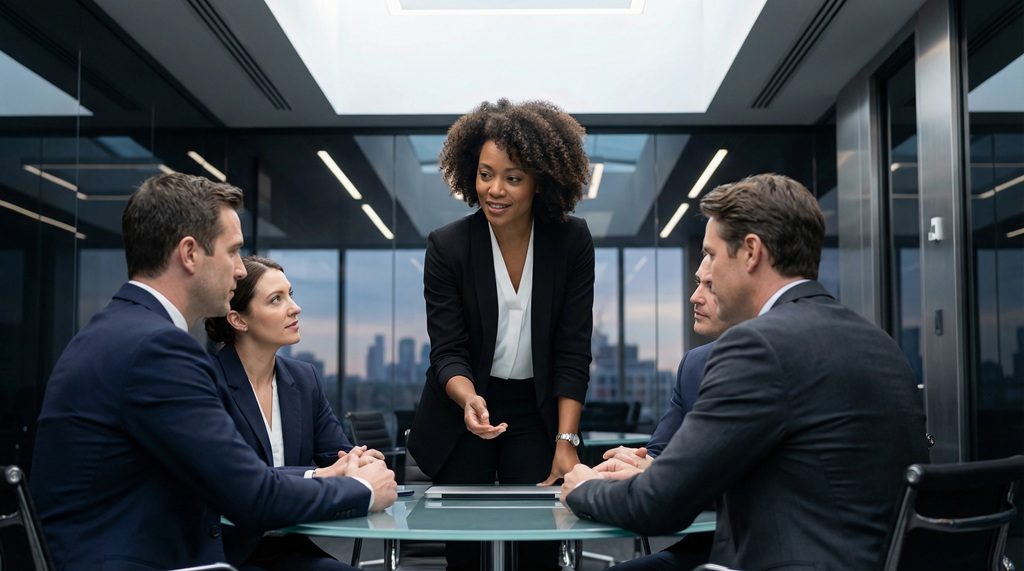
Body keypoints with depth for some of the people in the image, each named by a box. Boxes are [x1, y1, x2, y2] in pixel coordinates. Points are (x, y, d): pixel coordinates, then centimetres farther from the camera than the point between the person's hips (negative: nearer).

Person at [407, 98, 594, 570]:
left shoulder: (572, 242, -9)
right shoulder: (446, 246, -11)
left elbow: (573, 351, -8)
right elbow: (447, 351, -12)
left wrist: (566, 441, -15)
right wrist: (469, 399, -33)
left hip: (537, 414, 1)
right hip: (463, 419, 0)